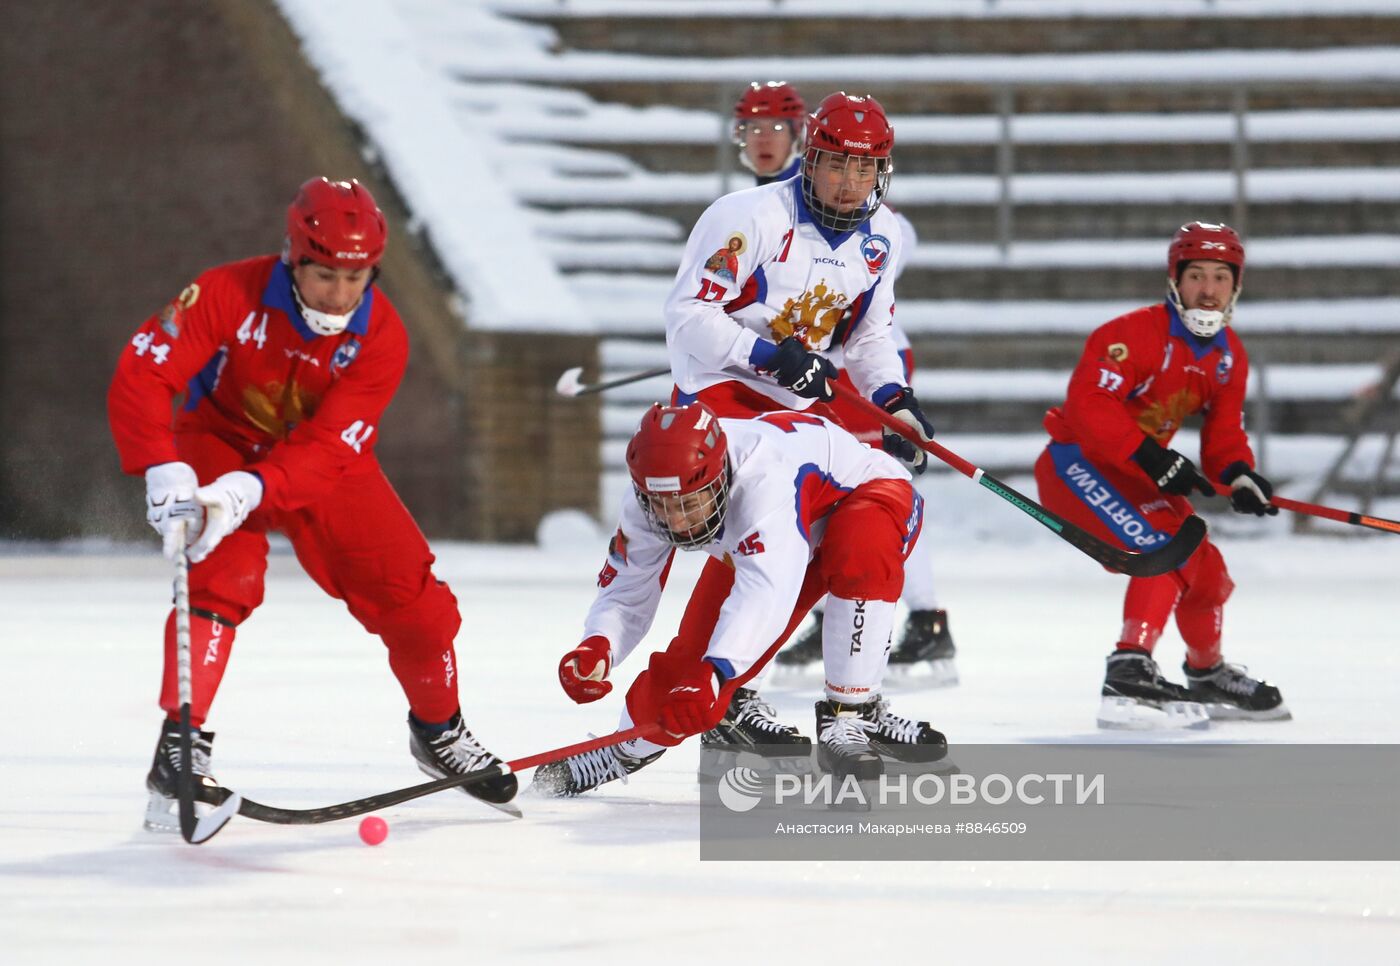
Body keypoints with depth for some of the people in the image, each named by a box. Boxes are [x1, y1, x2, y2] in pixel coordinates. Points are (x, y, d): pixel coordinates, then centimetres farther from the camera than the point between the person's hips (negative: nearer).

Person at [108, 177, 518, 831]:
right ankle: (180, 749, -24)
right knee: (227, 575, -28)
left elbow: (325, 449, -30)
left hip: (326, 465, 2)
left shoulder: (381, 336, -23)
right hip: (220, 444, -2)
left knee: (411, 596, -3)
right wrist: (164, 473, -45)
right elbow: (140, 377, -31)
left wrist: (248, 491, -47)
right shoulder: (231, 294, -28)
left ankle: (438, 730, 23)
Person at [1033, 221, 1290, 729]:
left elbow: (1224, 435, 8)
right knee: (1163, 549, -28)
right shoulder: (1135, 333, -22)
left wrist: (1239, 477, -15)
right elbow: (1088, 402, -30)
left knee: (1205, 569, 14)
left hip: (1134, 475, 9)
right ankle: (1128, 677, -35)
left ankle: (1208, 677, 41)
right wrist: (1154, 459, -34)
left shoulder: (1230, 355, 5)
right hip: (1077, 464, -9)